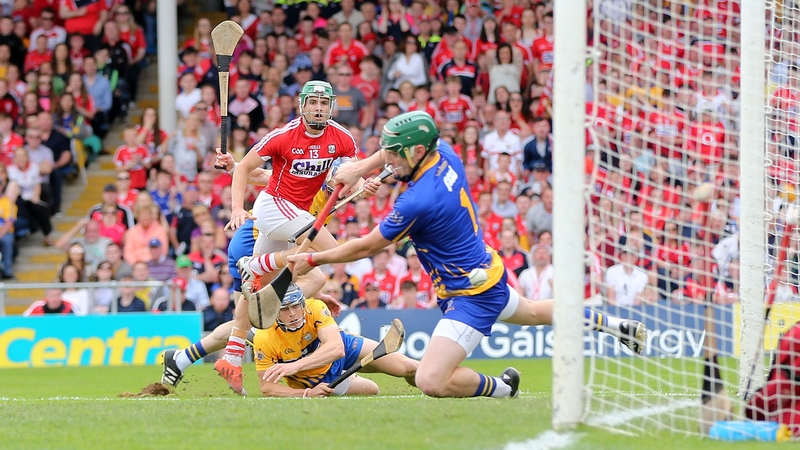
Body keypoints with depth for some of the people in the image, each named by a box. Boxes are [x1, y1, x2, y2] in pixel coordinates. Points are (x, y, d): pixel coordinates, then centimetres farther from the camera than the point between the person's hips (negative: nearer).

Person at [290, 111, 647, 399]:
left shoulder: (417, 202, -30)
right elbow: (397, 149, 15)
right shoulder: (444, 154, -7)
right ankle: (611, 324, 53)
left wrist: (313, 260, -9)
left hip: (471, 297, -10)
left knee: (430, 381, -20)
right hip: (490, 273, 10)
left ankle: (500, 388, -1)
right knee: (534, 313, 38)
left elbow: (367, 247, -19)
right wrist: (358, 169, 1)